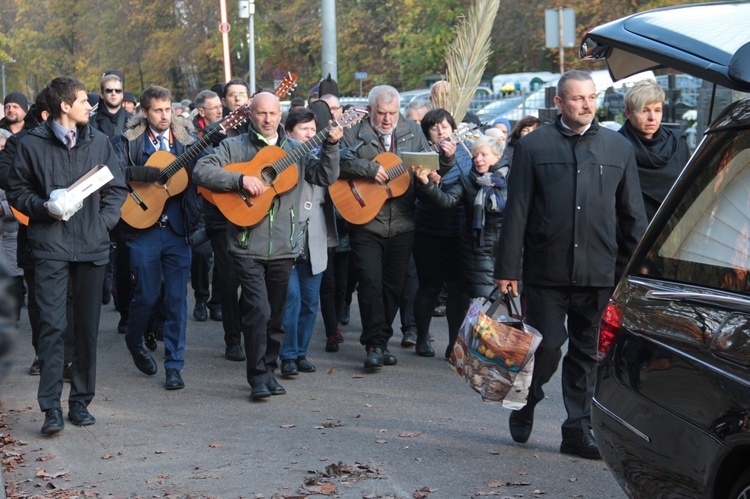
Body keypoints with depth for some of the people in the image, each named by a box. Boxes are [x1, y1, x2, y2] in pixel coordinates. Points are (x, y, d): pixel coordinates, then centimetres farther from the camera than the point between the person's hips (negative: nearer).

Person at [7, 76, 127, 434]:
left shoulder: (98, 141, 10)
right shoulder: (32, 144, 1)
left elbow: (116, 188, 13)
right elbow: (17, 190, 6)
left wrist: (103, 223, 0)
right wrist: (44, 208, -11)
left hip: (92, 246, 3)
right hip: (51, 246, -3)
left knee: (88, 326, 7)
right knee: (52, 324, -10)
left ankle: (81, 401, 16)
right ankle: (51, 407, -8)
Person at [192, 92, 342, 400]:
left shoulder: (296, 150, 12)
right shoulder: (234, 148, 2)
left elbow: (326, 178, 6)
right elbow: (201, 171, -11)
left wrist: (331, 146, -8)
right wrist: (241, 179, -21)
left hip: (283, 248, 4)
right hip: (247, 248, -3)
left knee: (276, 316, 10)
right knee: (258, 310, -14)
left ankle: (269, 370, 25)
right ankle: (257, 377, -4)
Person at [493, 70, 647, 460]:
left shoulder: (618, 147, 9)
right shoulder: (533, 146, 1)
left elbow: (633, 214, 12)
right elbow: (516, 212, 0)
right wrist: (507, 269, -4)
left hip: (599, 273, 2)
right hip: (547, 270, -2)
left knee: (587, 354, 7)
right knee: (547, 347, 0)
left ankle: (579, 430, 17)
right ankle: (525, 406, 26)